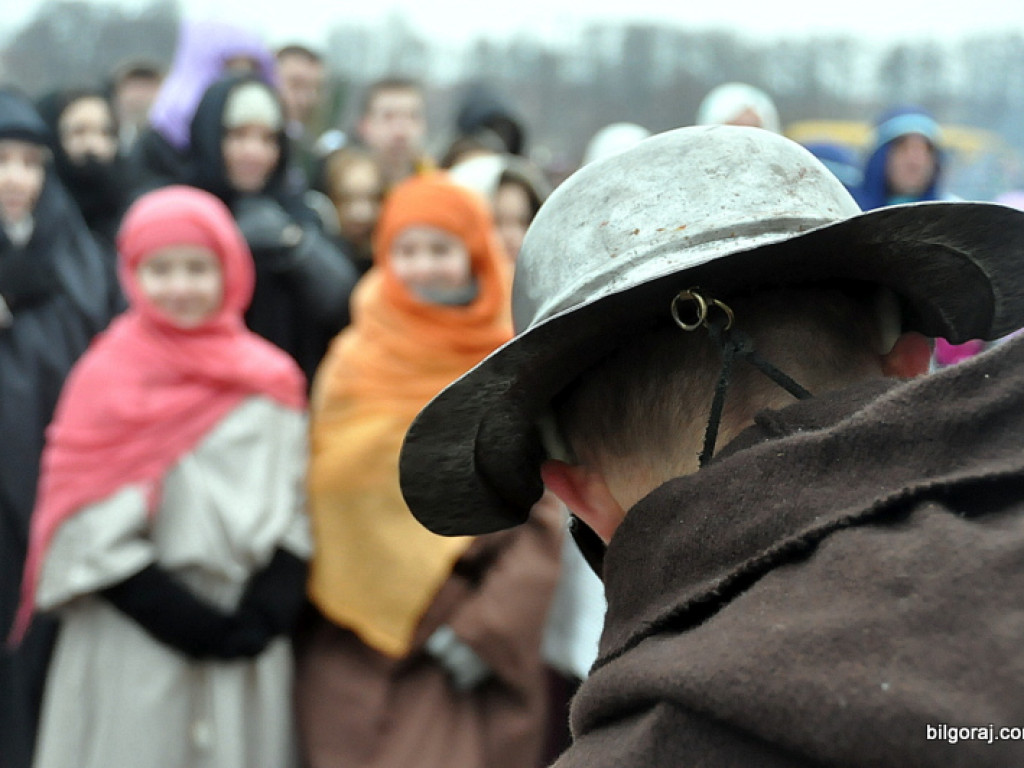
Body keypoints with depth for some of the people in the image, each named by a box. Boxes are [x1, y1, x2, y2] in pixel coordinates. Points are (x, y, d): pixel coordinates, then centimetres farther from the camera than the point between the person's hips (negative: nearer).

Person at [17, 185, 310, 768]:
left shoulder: (270, 383, 7)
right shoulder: (107, 381, -2)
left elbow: (296, 514, 6)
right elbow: (93, 535, -7)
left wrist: (260, 620, -9)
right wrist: (196, 625, -13)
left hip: (253, 661, 3)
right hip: (135, 657, -2)